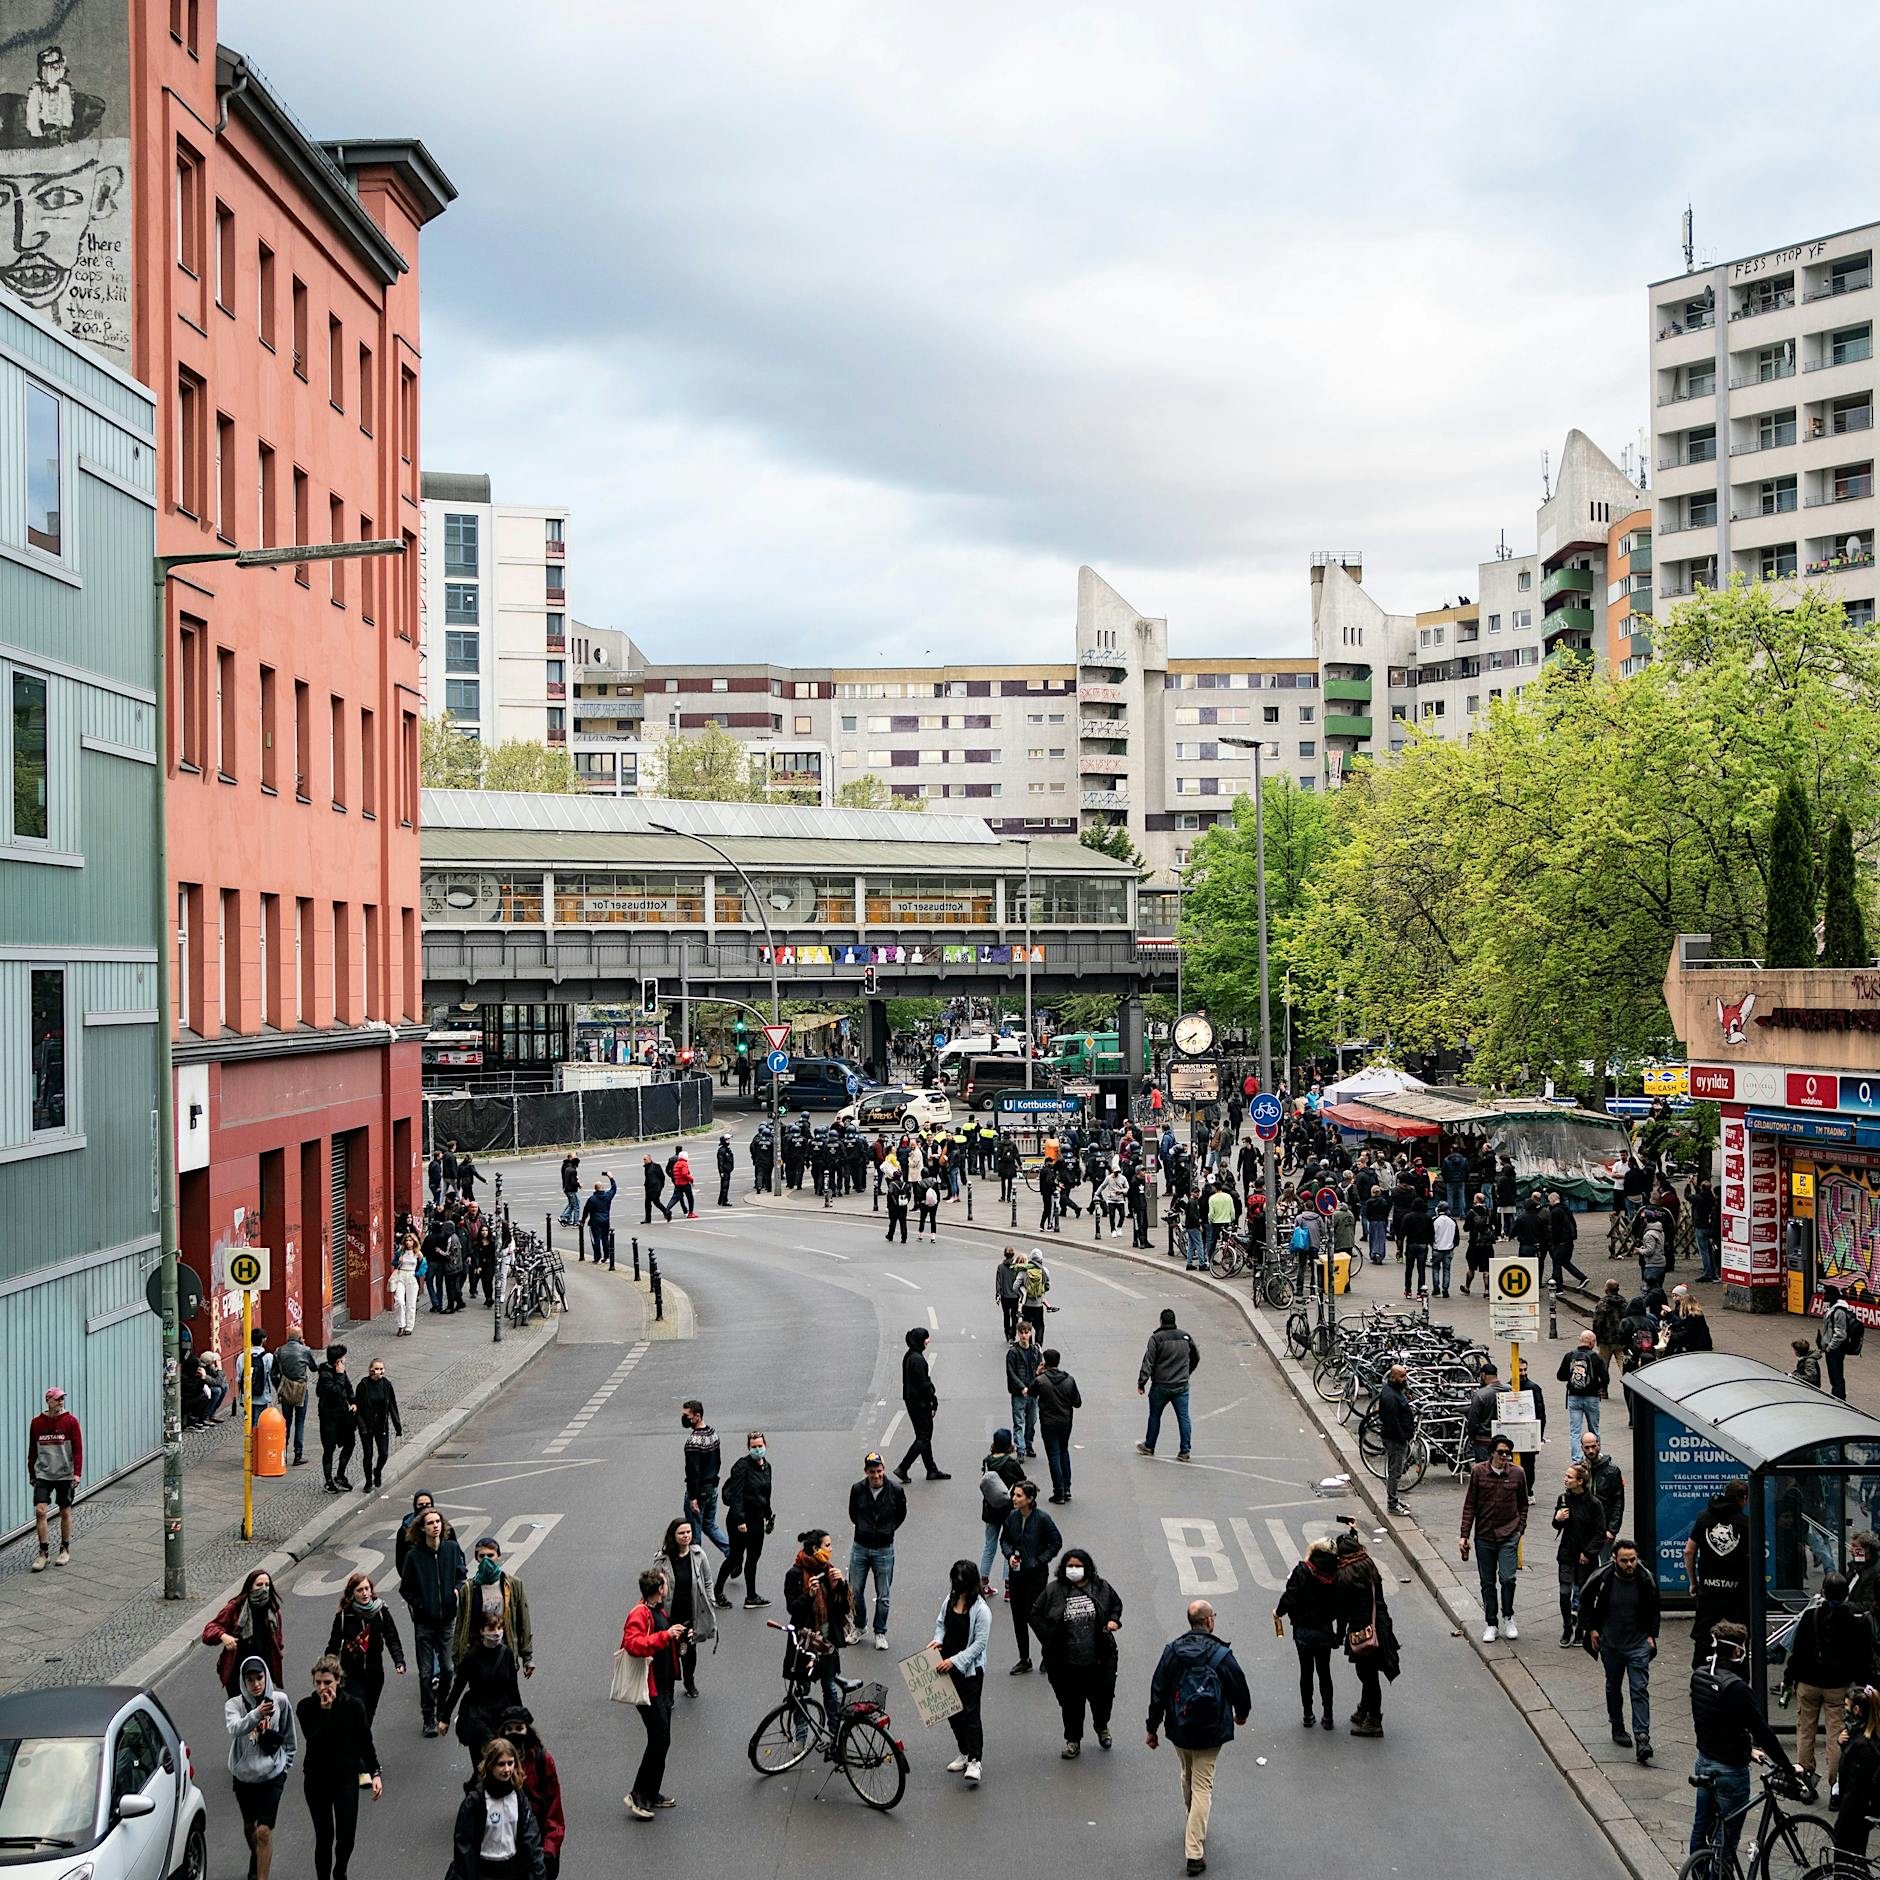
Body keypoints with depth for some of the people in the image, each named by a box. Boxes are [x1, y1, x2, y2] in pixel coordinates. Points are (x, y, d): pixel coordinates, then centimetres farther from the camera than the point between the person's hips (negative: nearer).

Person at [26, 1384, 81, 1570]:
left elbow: (78, 1449, -6)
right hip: (43, 1475, 1)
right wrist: (32, 1474, 12)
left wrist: (77, 1473, -13)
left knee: (65, 1512, 7)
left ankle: (65, 1550, 22)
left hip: (65, 1476, -1)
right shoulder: (36, 1423, 1)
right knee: (40, 1511, -9)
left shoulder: (71, 1422, -5)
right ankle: (43, 1551, 2)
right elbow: (32, 1450, 10)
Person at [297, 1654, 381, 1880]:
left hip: (346, 1777, 1)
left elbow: (365, 1741, 0)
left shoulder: (353, 1705, -7)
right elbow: (314, 1740, -21)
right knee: (324, 1836, -1)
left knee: (346, 1836, 1)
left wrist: (375, 1773, -5)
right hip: (317, 1779, 0)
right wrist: (325, 1710, -26)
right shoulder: (305, 1707, -8)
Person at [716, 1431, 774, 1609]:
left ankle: (751, 1597, 21)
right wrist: (740, 1520, -28)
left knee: (753, 1557, 13)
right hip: (740, 1518, -8)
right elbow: (736, 1494, -22)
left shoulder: (766, 1466, 9)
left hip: (757, 1518, 8)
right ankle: (717, 1592, 17)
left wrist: (768, 1516, 24)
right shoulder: (742, 1466, -16)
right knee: (735, 1556, 0)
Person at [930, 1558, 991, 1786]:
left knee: (970, 1713, -9)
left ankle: (975, 1761, -7)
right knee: (952, 1711, 15)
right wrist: (938, 1640, -3)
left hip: (970, 1669, -7)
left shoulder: (981, 1609, -18)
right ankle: (965, 1753, 29)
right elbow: (941, 1622, 18)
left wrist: (955, 1661, -21)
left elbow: (980, 1643, -18)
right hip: (947, 1666, 7)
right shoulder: (949, 1600, 2)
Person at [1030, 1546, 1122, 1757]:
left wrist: (1113, 1620, 0)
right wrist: (1049, 1639, -4)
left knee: (1103, 1696, 9)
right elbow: (1036, 1614, 4)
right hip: (1065, 1662, -1)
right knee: (1071, 1702, 8)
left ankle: (1102, 1727, 41)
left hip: (1099, 1659, 1)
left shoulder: (1101, 1587, 0)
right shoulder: (1053, 1590, -5)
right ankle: (1073, 1741, 25)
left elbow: (1117, 1604, 19)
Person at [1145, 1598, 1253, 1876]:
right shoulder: (1222, 1655, -16)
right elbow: (1240, 1689, -4)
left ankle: (1196, 1825, 48)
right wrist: (1242, 1713, 18)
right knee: (1202, 1788, 1)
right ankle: (1195, 1853, -4)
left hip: (1179, 1730, 3)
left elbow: (1158, 1692, -3)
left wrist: (1152, 1727, 8)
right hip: (1210, 1734, -3)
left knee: (1188, 1778, 26)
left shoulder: (1172, 1651, -7)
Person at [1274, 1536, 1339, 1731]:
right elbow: (1339, 1604, -1)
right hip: (1325, 1630, 2)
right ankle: (1327, 1715, 16)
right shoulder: (1335, 1574, -7)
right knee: (1324, 1672, 14)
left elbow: (1291, 1596, -17)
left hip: (1304, 1631, -2)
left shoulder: (1302, 1571, -16)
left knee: (1306, 1672, 11)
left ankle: (1308, 1714, 16)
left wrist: (1278, 1612, 1)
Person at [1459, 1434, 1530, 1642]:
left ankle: (1508, 1617, 12)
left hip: (1509, 1536, -1)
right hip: (1484, 1537, 1)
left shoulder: (1517, 1474, 0)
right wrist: (1464, 1535, -2)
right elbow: (1469, 1505, 1)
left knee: (1508, 1579, -11)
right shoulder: (1478, 1472, -3)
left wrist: (1520, 1529, 5)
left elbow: (1523, 1504, 14)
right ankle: (1490, 1623, 20)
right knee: (1487, 1583, 7)